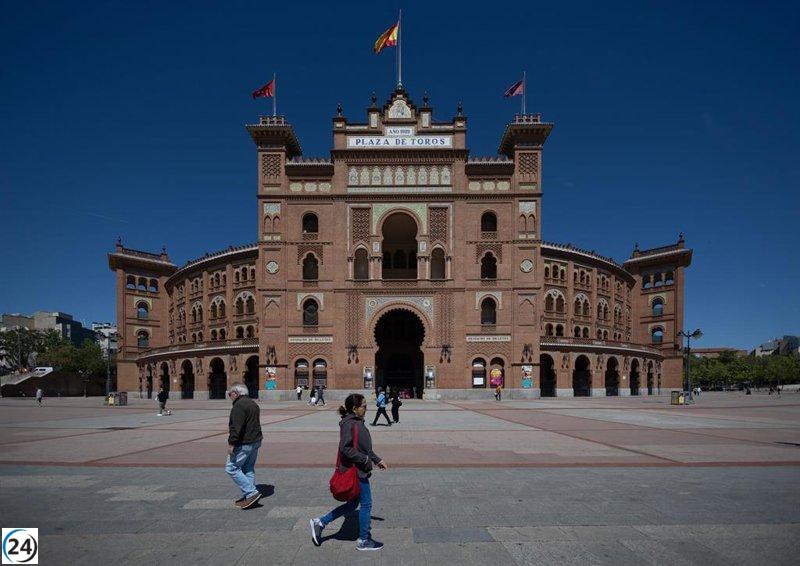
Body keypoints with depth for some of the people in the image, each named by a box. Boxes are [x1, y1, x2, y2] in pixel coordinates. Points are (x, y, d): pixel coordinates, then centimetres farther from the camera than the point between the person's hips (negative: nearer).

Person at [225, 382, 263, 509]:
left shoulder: (239, 406, -16)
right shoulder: (253, 404, 16)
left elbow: (236, 427, -24)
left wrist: (231, 443, -20)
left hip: (243, 444, -10)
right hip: (255, 442, 10)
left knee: (231, 468, -2)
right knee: (248, 469, 15)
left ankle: (252, 492, -7)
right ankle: (248, 497, 19)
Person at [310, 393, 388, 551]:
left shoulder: (357, 422, 10)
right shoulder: (350, 424, -21)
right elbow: (345, 448, -27)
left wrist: (377, 460, 17)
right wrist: (366, 460, -21)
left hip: (358, 470, 10)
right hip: (355, 471, -10)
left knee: (353, 504, 18)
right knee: (366, 504, 5)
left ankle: (320, 522, 24)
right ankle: (363, 540, 21)